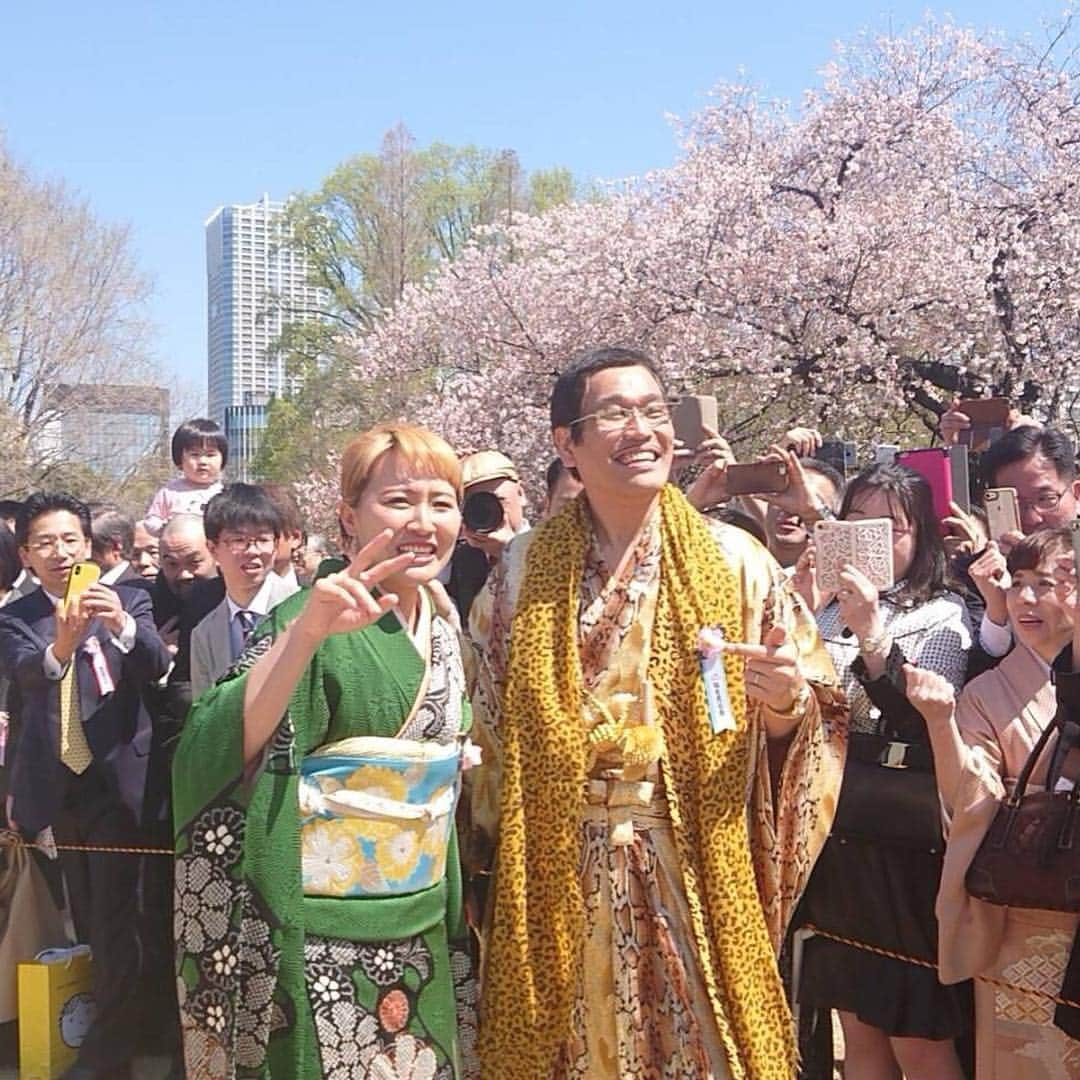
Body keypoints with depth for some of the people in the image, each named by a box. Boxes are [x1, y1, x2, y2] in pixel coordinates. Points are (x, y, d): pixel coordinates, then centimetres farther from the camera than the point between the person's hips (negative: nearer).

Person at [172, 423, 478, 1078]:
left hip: (421, 932, 6)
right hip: (318, 942, -6)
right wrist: (306, 631, -40)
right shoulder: (310, 622, -14)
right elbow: (219, 758, -29)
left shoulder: (443, 632, 6)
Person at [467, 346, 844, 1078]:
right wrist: (493, 866, 4)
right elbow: (489, 724, 8)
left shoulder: (734, 559, -1)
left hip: (698, 875, -1)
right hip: (558, 882, 1)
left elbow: (804, 719, 2)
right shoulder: (523, 572, 3)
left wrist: (786, 702, -19)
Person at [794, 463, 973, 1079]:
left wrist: (872, 637, -28)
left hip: (907, 850, -5)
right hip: (834, 843, 5)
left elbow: (926, 725, -17)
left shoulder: (943, 617, -4)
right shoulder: (826, 613, 11)